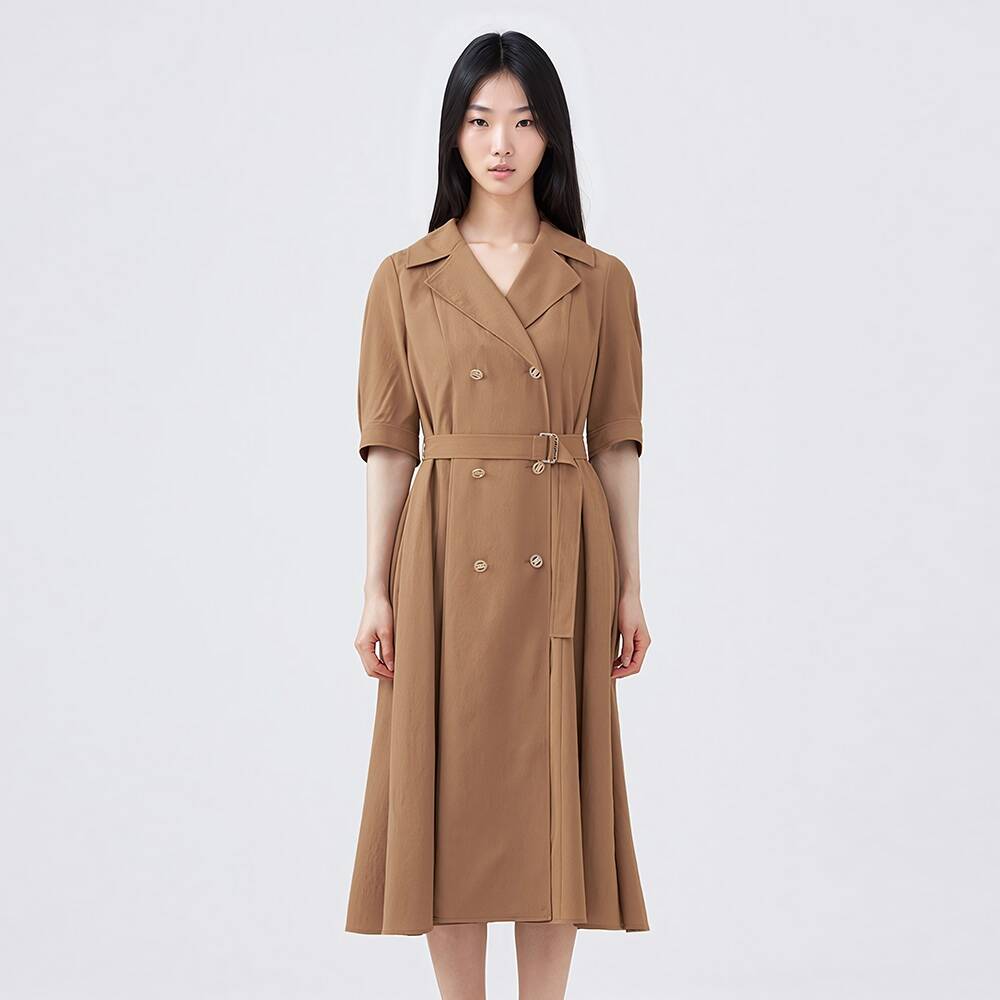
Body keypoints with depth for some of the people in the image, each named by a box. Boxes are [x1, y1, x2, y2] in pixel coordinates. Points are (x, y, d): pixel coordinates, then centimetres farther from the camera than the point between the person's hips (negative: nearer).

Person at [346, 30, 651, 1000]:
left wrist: (628, 587, 2)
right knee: (451, 784, 5)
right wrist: (376, 589, -3)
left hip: (560, 561, 1)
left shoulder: (600, 280, 4)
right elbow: (388, 446, 2)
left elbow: (616, 444, 5)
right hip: (446, 557, 0)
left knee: (554, 785, 5)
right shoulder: (405, 279, 3)